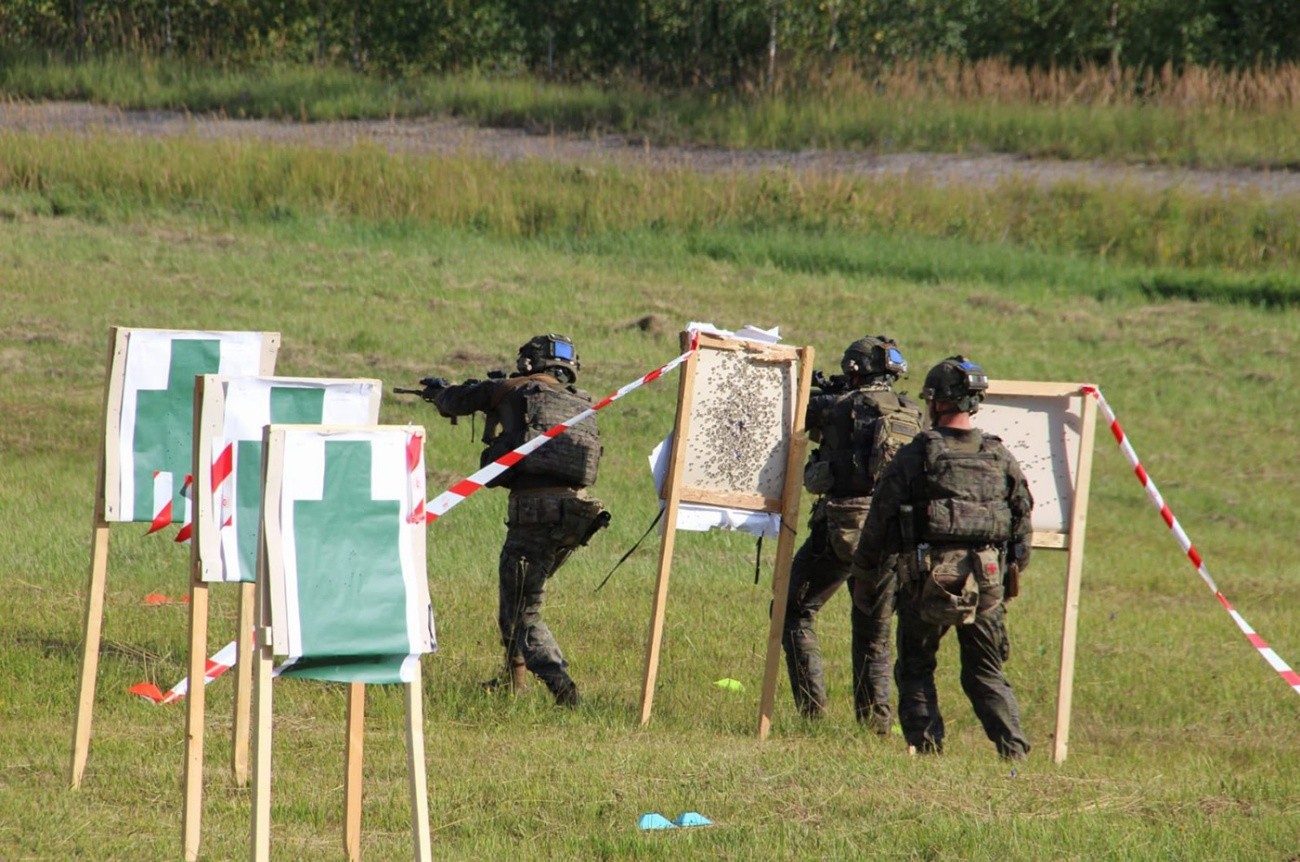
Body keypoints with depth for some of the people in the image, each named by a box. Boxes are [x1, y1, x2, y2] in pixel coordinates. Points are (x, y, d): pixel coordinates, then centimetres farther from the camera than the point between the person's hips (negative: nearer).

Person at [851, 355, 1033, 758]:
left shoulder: (914, 457, -5)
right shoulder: (1000, 458, 6)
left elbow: (880, 521, -1)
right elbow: (1023, 523, 11)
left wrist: (862, 575, 11)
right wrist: (1011, 574, 24)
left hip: (928, 580, -3)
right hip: (986, 582, 3)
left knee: (915, 669, 11)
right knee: (986, 673, 13)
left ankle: (925, 745, 1)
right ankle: (1013, 749, 0)